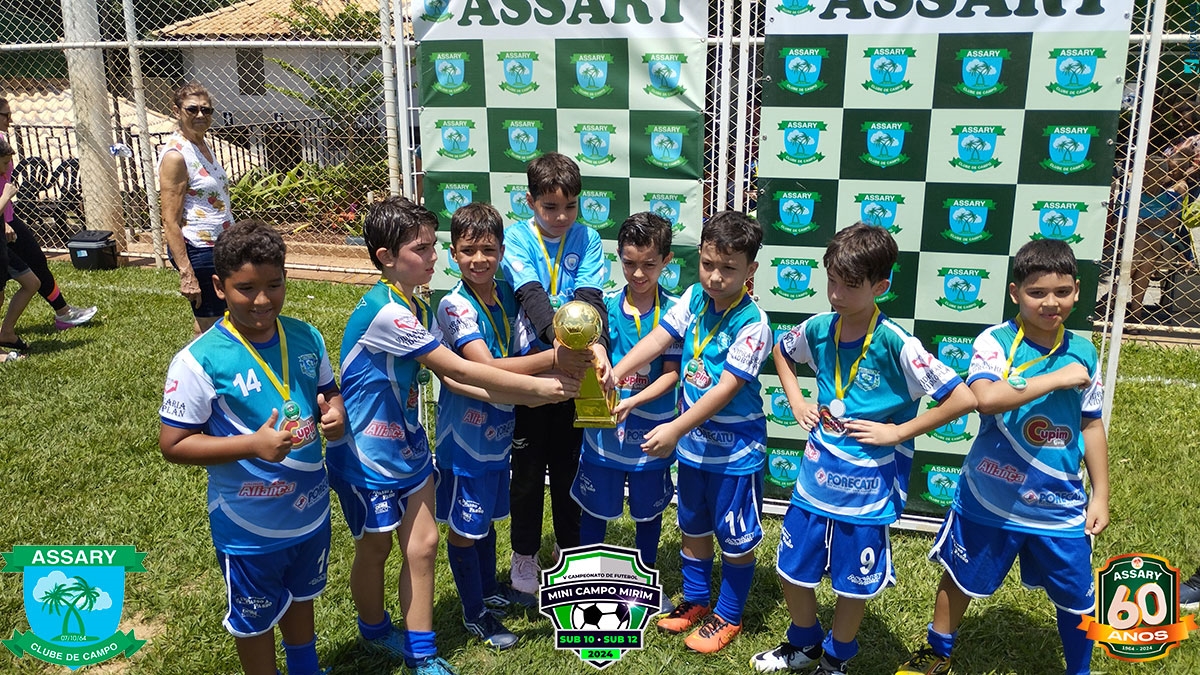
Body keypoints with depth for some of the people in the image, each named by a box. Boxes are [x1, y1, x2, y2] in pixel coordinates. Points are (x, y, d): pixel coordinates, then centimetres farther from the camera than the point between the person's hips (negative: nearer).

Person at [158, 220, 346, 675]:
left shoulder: (305, 337, -8)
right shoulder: (199, 361, -23)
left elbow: (327, 390, 8)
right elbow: (173, 445, -18)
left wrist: (335, 413, -16)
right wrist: (254, 444, -30)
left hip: (310, 509, 5)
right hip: (249, 526, -5)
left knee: (302, 594, 30)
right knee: (255, 618, 19)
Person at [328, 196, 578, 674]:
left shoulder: (416, 309, 2)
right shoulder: (385, 311, -28)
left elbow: (450, 378, -1)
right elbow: (459, 370, -26)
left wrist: (519, 397, -11)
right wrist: (536, 386, -20)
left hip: (406, 445, 7)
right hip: (367, 453, -7)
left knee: (423, 545, 7)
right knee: (375, 548, 14)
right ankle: (375, 631, 40)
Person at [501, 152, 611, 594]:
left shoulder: (587, 240, -2)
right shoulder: (517, 239, -9)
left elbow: (590, 297, -15)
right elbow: (531, 295, -24)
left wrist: (596, 343, -35)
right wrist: (557, 340, -42)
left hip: (573, 370, 2)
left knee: (568, 462, 16)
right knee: (528, 466, 10)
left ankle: (568, 546, 35)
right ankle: (524, 553, 29)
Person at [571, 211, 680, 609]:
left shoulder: (673, 311, -9)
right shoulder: (606, 305, -6)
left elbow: (671, 373, -10)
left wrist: (632, 402, -22)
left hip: (650, 429, 0)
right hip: (603, 427, 0)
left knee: (649, 509, 18)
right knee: (595, 507, 14)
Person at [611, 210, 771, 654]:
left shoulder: (752, 323, -23)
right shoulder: (694, 298, -4)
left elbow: (725, 389, -26)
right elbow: (658, 338, -8)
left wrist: (675, 429, -28)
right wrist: (615, 372, -23)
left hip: (735, 448, -6)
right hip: (693, 440, 6)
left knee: (737, 537, 11)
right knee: (693, 527, 22)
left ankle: (728, 616, 32)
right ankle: (695, 601, 42)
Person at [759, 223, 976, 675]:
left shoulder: (897, 346, -21)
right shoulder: (819, 329, -5)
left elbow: (963, 399, -22)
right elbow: (781, 352, 17)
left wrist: (896, 432, -18)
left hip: (866, 490, -4)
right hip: (815, 479, 5)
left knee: (854, 584, 15)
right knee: (793, 570, 17)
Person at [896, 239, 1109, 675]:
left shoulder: (1083, 352, -2)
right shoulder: (996, 341, -16)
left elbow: (1091, 426, 7)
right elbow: (986, 397, -35)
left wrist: (1100, 495, 8)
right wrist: (1057, 379, -29)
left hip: (1059, 506, 3)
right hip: (991, 500, -3)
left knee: (1076, 597, 14)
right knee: (962, 579, 17)